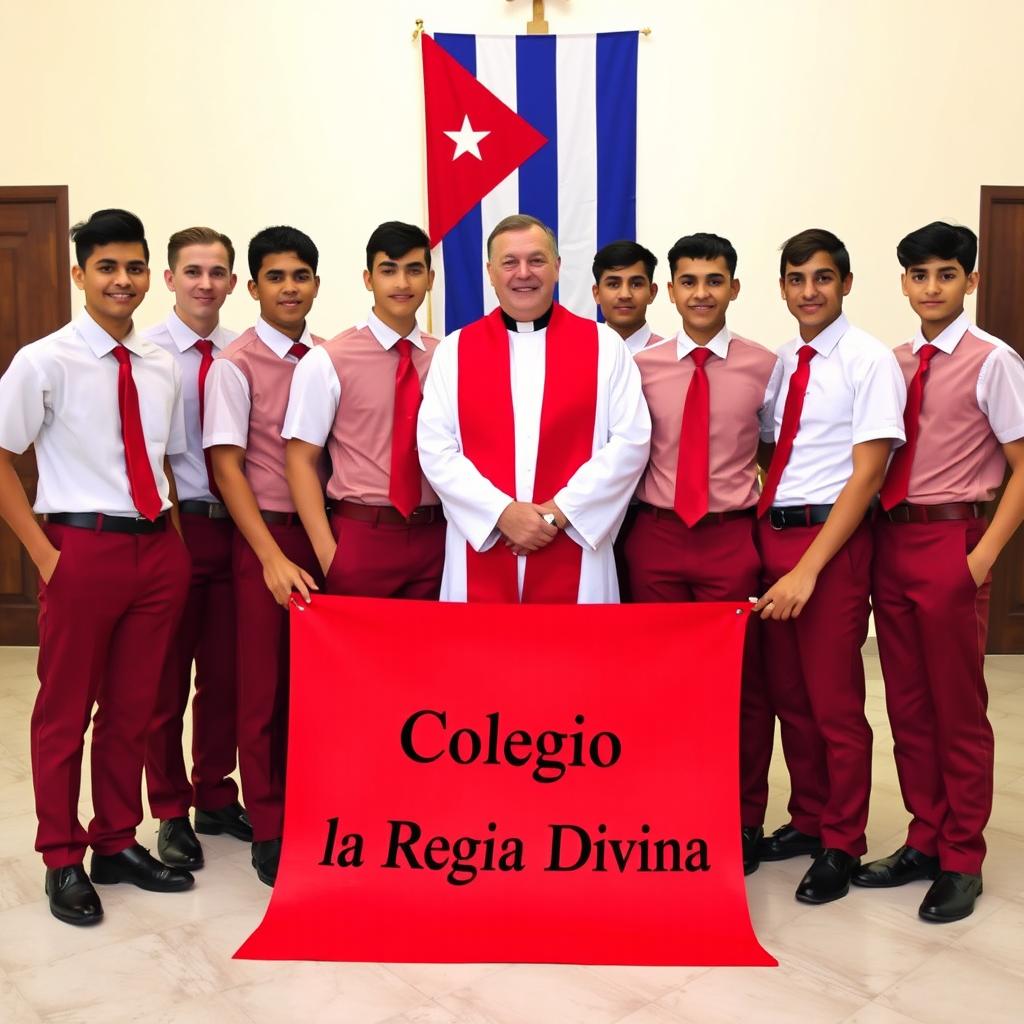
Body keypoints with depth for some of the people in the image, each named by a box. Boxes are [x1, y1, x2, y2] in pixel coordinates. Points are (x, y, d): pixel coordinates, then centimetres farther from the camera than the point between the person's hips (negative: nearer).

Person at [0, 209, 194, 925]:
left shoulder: (163, 369, 9)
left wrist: (177, 542, 7)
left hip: (159, 547, 5)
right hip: (83, 546, -4)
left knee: (133, 707, 14)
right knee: (66, 711, 7)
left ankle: (118, 844, 30)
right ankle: (64, 862, 24)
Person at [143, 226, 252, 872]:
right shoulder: (147, 353, -7)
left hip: (236, 524, 4)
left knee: (225, 674, 14)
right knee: (166, 677, 9)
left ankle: (216, 797, 32)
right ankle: (171, 812, 26)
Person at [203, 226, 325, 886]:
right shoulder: (235, 365, -6)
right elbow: (227, 466, -8)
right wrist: (273, 557, -15)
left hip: (327, 532, 3)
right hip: (267, 534, -3)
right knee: (267, 687, 7)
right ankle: (270, 831, 22)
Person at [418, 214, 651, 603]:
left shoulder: (605, 344, 4)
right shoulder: (454, 350, 5)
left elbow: (631, 440, -3)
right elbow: (435, 449, -1)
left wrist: (559, 511, -10)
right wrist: (502, 512, -12)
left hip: (574, 551, 0)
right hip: (482, 549, 1)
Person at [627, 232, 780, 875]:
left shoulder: (765, 367, 1)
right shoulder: (641, 366, 4)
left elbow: (775, 454, 11)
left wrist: (767, 517, 2)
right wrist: (628, 511, 2)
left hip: (732, 539, -1)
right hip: (656, 538, 1)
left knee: (743, 683, 6)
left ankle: (744, 822, 22)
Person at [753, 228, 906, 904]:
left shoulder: (870, 361, -8)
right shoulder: (781, 362, 11)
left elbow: (867, 474, -14)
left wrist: (808, 568, -19)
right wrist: (760, 536, 2)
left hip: (832, 540, -6)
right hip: (771, 534, 6)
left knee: (835, 703, 3)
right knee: (788, 695, 15)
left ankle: (841, 847, 21)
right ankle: (808, 820, 34)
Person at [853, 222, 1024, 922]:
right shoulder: (895, 363, 10)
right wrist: (876, 533, 3)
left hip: (951, 541, -5)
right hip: (891, 539, 6)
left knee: (958, 706, 5)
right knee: (907, 703, 13)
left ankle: (962, 860, 21)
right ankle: (924, 841, 29)